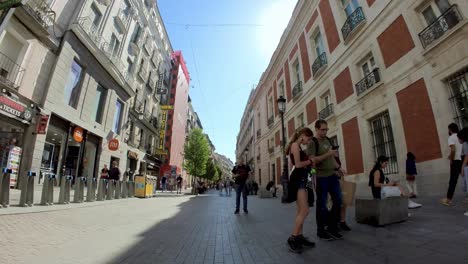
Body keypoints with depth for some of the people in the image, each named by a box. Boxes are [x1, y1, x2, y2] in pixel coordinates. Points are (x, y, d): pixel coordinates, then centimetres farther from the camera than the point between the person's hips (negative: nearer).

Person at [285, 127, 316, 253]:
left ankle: (299, 236, 20)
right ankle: (292, 238, -2)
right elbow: (298, 164, -19)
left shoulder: (298, 147, 19)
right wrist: (310, 161, -4)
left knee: (301, 211, 12)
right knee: (304, 211, -10)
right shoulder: (295, 145, -10)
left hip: (302, 179, 10)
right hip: (298, 179, -10)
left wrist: (309, 162, 5)